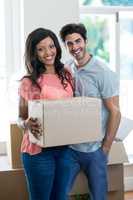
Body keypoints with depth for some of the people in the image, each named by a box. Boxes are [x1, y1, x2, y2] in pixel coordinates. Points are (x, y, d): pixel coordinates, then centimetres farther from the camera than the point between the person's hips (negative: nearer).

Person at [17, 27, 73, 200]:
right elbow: (21, 118, -2)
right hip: (39, 151, -4)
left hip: (65, 147, 5)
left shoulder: (67, 75, 4)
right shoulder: (28, 83, -9)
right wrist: (27, 124, -23)